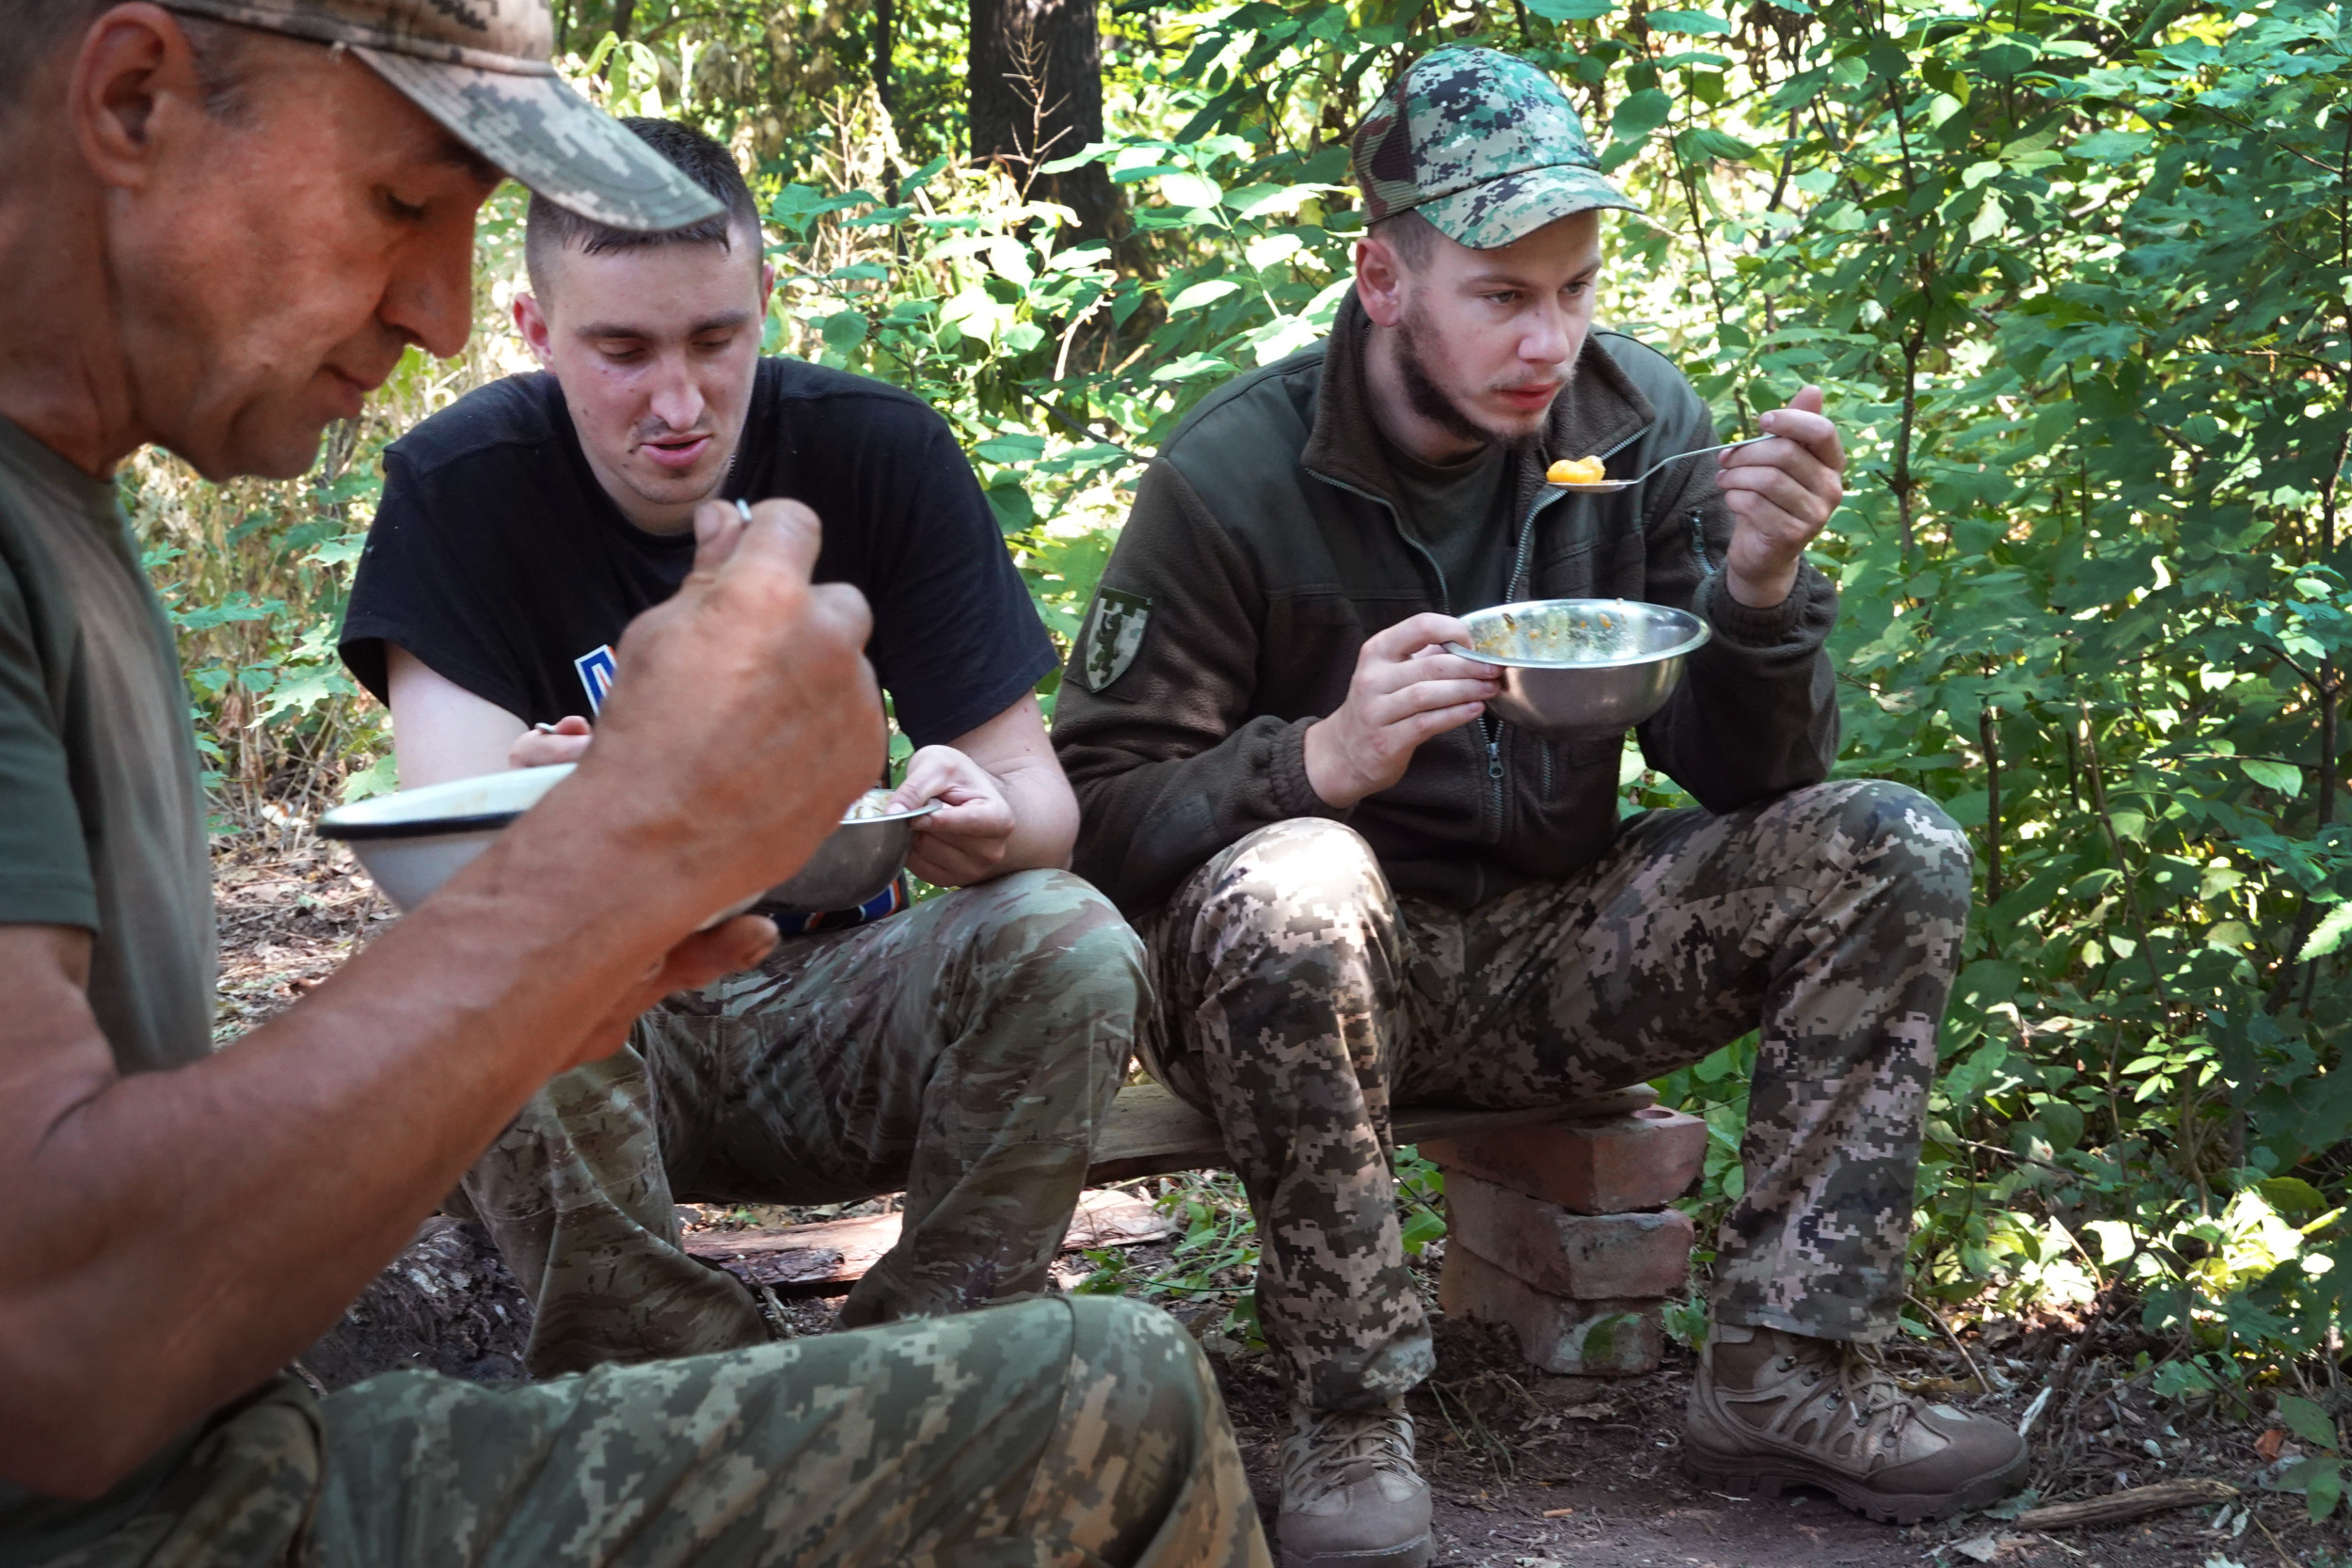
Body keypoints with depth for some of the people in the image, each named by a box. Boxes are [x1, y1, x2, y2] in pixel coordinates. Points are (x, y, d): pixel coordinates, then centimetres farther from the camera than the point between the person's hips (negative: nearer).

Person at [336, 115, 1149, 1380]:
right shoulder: (458, 487, -10)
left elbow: (1034, 783, -6)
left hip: (833, 994, 2)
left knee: (1069, 943, -27)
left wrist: (993, 822, -33)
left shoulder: (880, 451, -6)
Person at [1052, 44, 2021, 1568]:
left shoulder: (1639, 420, -4)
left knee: (1890, 852, -12)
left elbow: (1748, 780, -3)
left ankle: (1783, 1374, -11)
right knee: (1286, 888, -38)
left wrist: (1762, 586, -23)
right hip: (1324, 978, -4)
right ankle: (1353, 1416, -21)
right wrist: (1321, 760, -35)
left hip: (1546, 955, 5)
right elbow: (1095, 822, -18)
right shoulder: (1231, 480, -15)